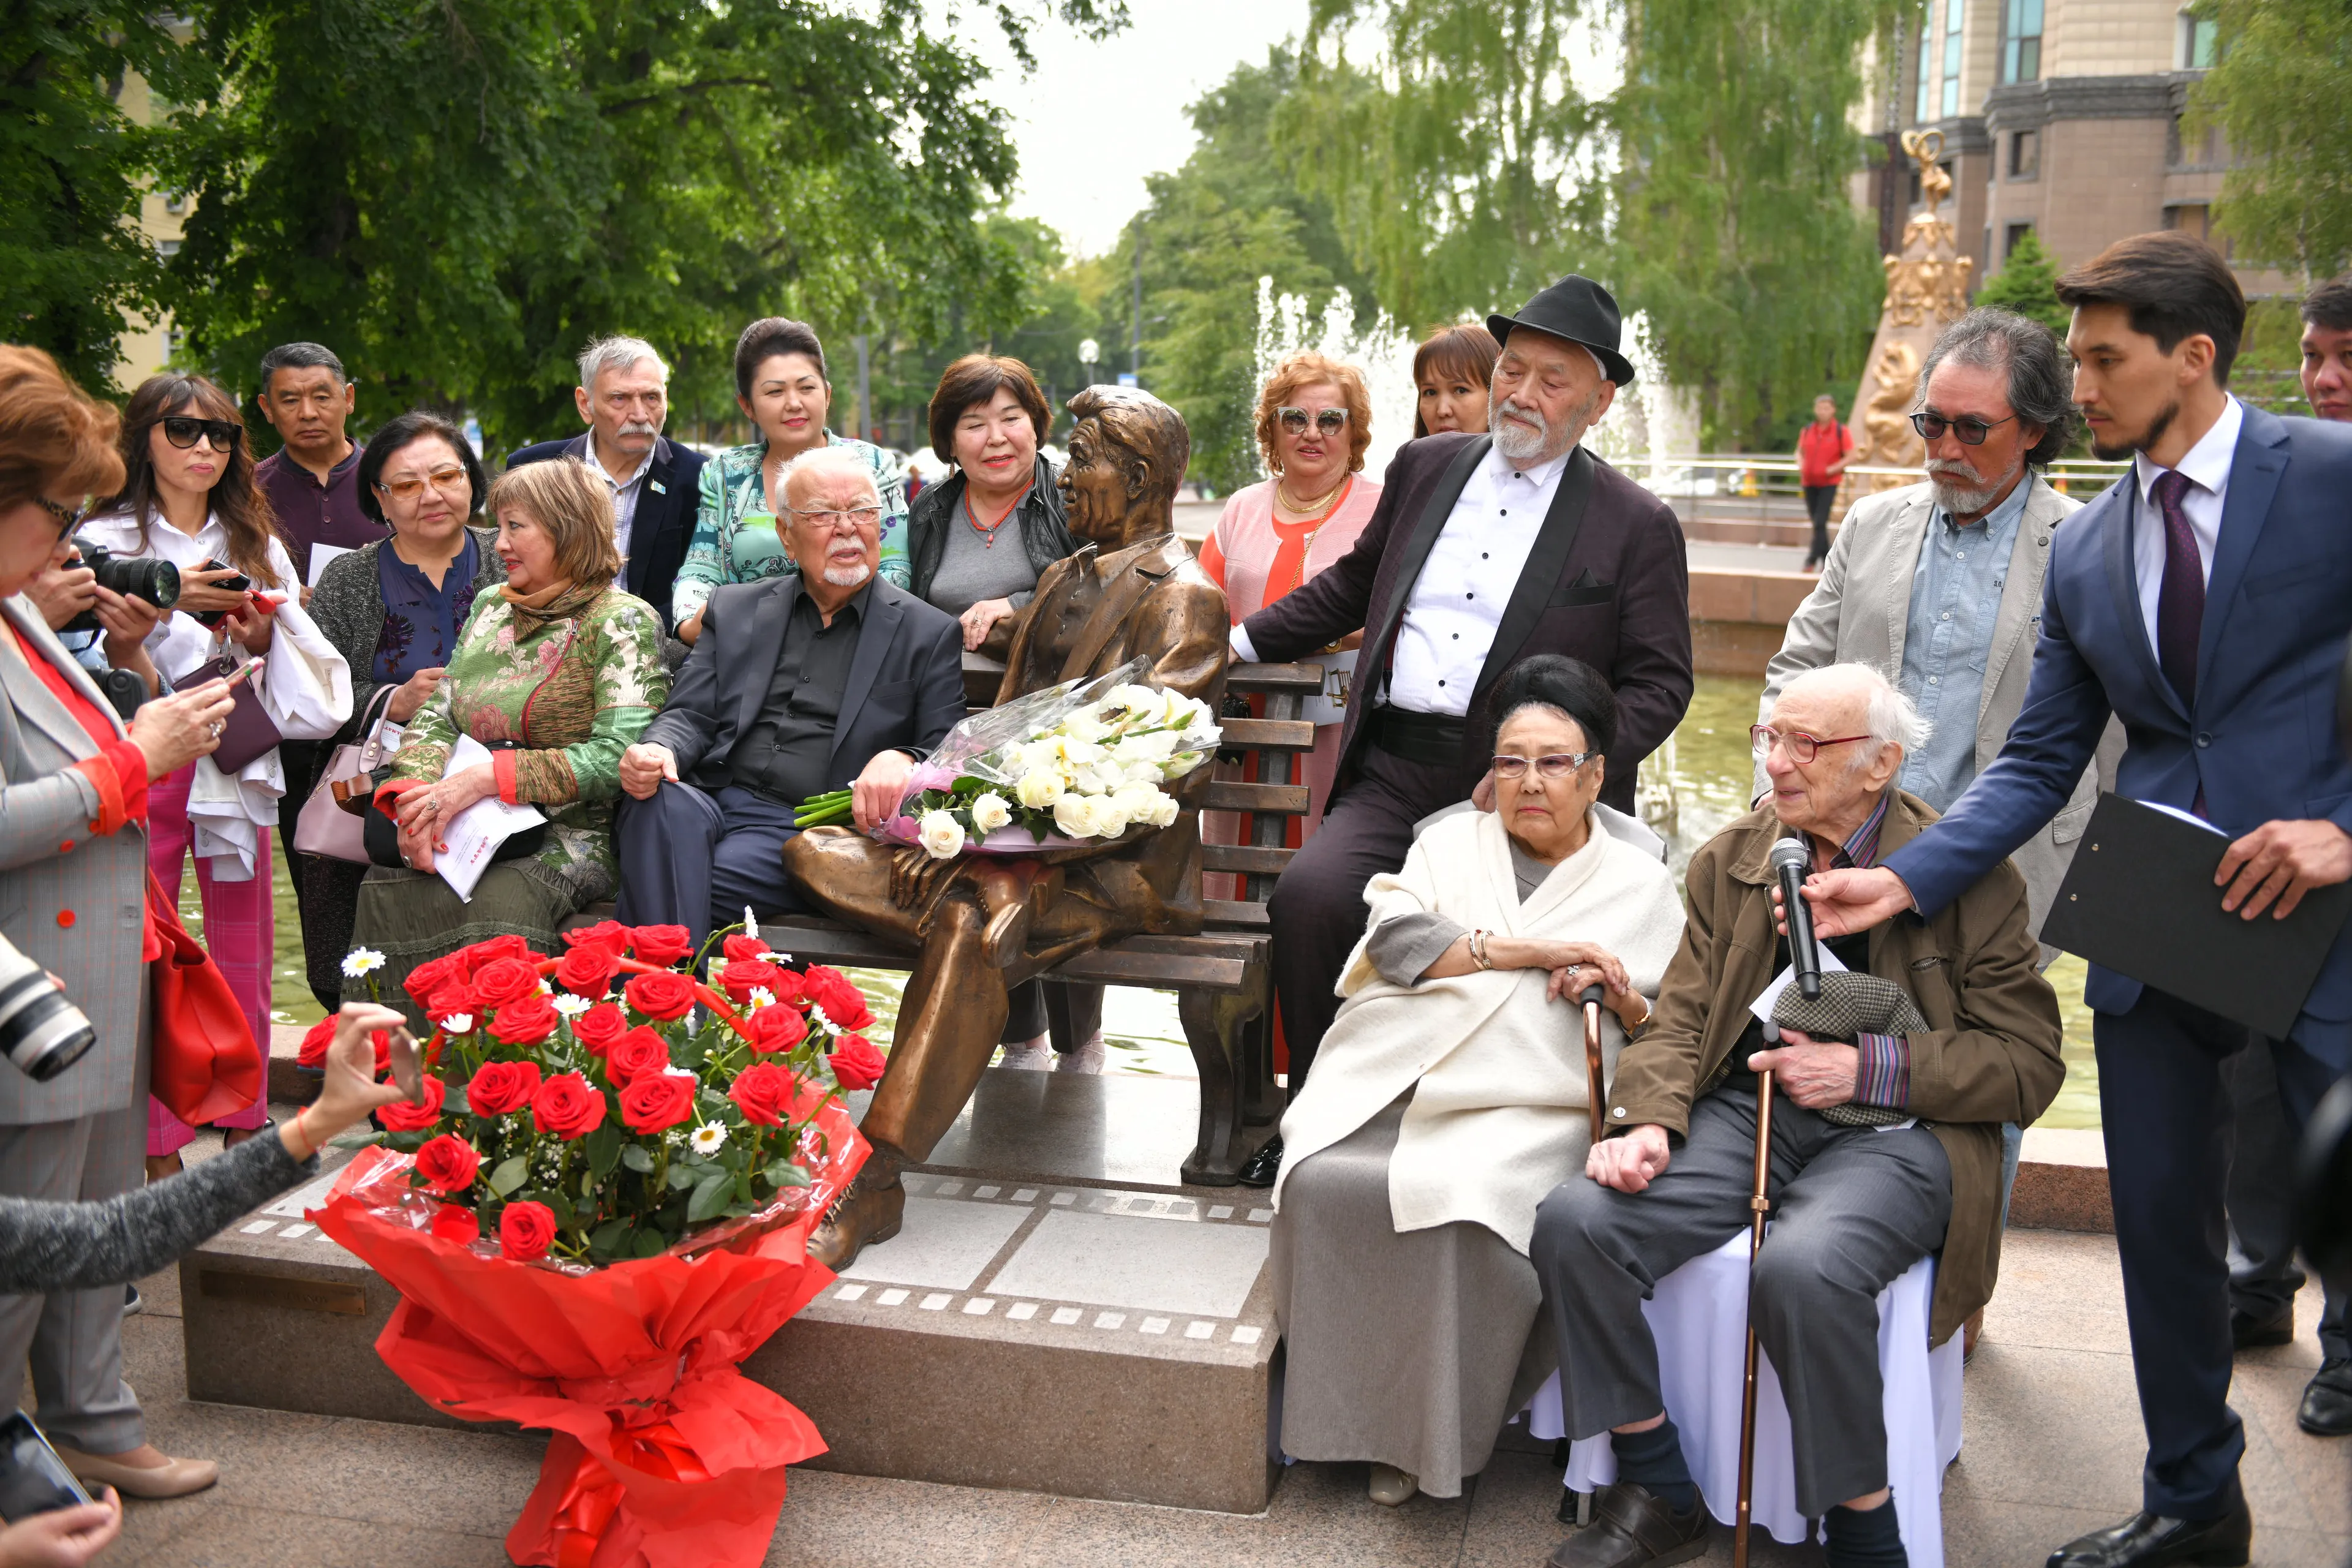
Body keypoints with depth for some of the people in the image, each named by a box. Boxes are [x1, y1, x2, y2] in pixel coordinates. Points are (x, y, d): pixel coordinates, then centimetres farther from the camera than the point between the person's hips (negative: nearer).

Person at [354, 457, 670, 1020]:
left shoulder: (621, 621, -2)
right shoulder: (490, 606, 20)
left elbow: (618, 756, -13)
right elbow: (436, 717, 15)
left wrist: (486, 778, -19)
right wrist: (413, 795, -8)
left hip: (571, 839, -5)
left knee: (501, 901, -34)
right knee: (383, 889, -23)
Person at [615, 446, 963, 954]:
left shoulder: (930, 634, 11)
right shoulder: (734, 609, 20)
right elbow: (691, 715, 14)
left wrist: (901, 761, -22)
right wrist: (658, 750, -12)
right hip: (710, 800, 3)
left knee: (697, 886, -32)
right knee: (662, 800, -33)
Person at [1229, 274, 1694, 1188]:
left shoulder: (1637, 527, 5)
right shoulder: (1425, 468, 17)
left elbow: (1659, 682, 3)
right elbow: (1353, 587, 30)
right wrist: (1240, 640, 24)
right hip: (1393, 776, 4)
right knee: (1310, 895, -23)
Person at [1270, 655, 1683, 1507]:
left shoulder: (1642, 884, 17)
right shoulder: (1451, 842, 21)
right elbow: (1395, 936, 1)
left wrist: (1621, 999, -8)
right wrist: (1529, 949, -7)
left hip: (1530, 1109, -2)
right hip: (1403, 1080, 2)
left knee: (1458, 1200, -32)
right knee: (1322, 1182, -26)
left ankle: (1430, 1434, -13)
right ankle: (1343, 1406, -8)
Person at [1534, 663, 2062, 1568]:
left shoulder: (1966, 874, -1)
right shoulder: (1733, 859, 13)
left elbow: (2031, 1063, -2)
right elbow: (1679, 1019, 9)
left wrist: (1869, 1067, -13)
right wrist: (1648, 1121, -11)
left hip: (1896, 1132, -4)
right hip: (1747, 1110, 5)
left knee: (1803, 1269, -36)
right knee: (1575, 1221, -21)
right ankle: (1659, 1494, -2)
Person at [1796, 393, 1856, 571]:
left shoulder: (1841, 432, -4)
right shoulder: (1807, 431, 8)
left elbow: (1850, 457, -5)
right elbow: (1800, 452, 19)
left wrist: (1833, 469, -17)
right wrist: (1801, 465, -1)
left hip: (1829, 483, -5)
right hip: (1809, 482, 5)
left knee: (1820, 522, -14)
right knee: (1816, 523, 11)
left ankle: (1812, 560, -14)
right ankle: (1827, 560, 23)